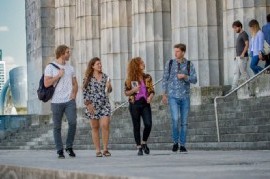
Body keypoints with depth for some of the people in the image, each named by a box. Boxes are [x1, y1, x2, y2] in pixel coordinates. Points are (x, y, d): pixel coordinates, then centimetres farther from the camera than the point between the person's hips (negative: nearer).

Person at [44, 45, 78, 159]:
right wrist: (58, 75, -11)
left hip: (70, 101, 3)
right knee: (57, 127, 1)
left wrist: (74, 94, 1)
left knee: (73, 122, -13)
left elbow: (75, 84, 19)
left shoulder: (70, 68, 14)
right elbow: (46, 84, -9)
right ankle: (60, 151, 8)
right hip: (56, 101, -3)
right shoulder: (50, 67, -1)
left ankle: (69, 146, 4)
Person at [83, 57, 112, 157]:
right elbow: (85, 92, -2)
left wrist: (109, 87, -7)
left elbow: (109, 91, 15)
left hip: (104, 104, 2)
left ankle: (105, 149, -1)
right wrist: (88, 104, -9)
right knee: (95, 127, 2)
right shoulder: (88, 78, 0)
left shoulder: (105, 76, 9)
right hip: (93, 105, -2)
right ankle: (98, 150, 8)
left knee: (105, 125, -11)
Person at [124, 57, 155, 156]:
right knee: (136, 126, 2)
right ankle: (139, 147, 11)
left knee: (148, 124, -12)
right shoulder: (130, 79, 1)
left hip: (145, 104, 2)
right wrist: (133, 90, -15)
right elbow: (126, 92, 4)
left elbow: (152, 90, 10)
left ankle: (144, 143, 12)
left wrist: (150, 96, -11)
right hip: (134, 104, -2)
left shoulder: (147, 77, 7)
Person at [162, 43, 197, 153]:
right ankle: (175, 142, 2)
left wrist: (185, 76, -19)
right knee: (175, 119, -16)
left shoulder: (189, 65, 2)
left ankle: (182, 145, 12)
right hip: (173, 96, -1)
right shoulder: (169, 63, 3)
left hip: (185, 97, 1)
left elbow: (194, 80, -2)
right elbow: (165, 79, 8)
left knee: (184, 122, 3)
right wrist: (164, 94, 5)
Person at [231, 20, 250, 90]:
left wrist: (243, 53, -23)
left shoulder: (244, 34, -7)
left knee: (243, 72, -6)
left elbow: (247, 44, -15)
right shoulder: (239, 35, 20)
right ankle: (234, 88, -2)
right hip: (238, 57, 9)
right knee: (236, 72, 2)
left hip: (242, 57, -9)